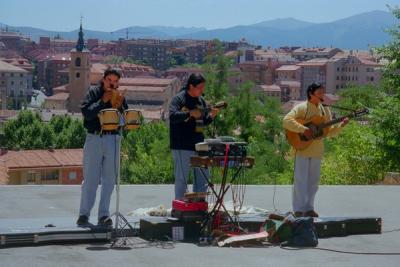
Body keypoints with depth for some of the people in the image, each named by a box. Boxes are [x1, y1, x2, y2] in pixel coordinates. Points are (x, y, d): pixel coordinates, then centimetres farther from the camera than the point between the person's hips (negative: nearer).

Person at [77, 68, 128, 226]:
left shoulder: (119, 96, 9)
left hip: (112, 139, 3)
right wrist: (102, 101, -17)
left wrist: (119, 106, -13)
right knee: (90, 178, -1)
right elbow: (86, 113, -12)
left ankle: (104, 215, 9)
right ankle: (84, 214, 6)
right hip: (94, 138, -3)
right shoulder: (93, 92, 2)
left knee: (109, 179, 4)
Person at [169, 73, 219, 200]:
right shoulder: (179, 99, -9)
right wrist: (190, 113, -27)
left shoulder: (201, 100, 13)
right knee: (181, 178, -1)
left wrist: (210, 116, 0)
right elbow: (172, 116, -24)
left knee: (203, 177, 10)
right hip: (182, 146, -7)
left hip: (198, 144, 7)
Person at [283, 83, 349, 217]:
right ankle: (299, 210, -1)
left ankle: (308, 208, 18)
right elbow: (286, 121, -21)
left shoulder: (325, 110, 12)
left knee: (313, 181, 9)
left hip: (317, 150, 6)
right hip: (302, 148, -6)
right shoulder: (302, 108, -8)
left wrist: (341, 125, -3)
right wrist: (304, 130, -27)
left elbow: (330, 131, 15)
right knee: (300, 180, -5)